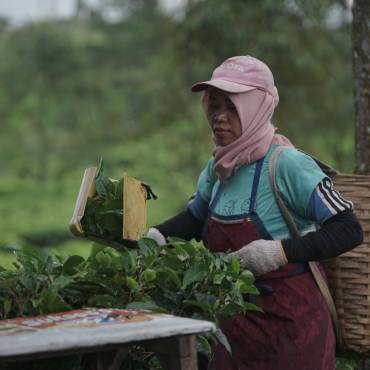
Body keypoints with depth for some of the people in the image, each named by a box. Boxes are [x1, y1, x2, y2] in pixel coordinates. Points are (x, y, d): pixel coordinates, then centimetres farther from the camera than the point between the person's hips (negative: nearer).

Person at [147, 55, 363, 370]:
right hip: (236, 322, 6)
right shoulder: (218, 168, 4)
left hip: (289, 324, -6)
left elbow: (348, 230, -18)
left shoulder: (287, 164, -17)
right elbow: (196, 217, 23)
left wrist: (281, 251, -28)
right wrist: (158, 235, 4)